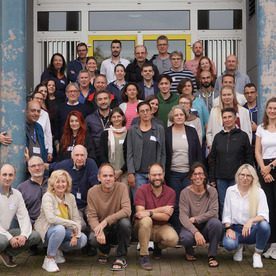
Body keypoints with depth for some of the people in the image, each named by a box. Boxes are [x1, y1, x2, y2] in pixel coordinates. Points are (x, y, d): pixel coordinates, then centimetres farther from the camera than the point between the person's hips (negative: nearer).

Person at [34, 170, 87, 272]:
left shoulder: (70, 197, 3)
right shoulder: (48, 196, -15)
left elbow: (77, 219, 1)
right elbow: (51, 218, -30)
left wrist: (76, 235, -17)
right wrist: (73, 225, -27)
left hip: (64, 231, 6)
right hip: (46, 231, -6)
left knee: (83, 239, -17)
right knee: (59, 228, -38)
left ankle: (59, 249, 9)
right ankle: (48, 260, -20)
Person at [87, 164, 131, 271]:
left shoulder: (121, 187, -11)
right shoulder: (92, 192, -5)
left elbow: (127, 211, -23)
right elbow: (92, 216, -9)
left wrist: (106, 221, -33)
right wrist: (99, 231, -31)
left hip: (118, 227, -1)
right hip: (102, 228, 1)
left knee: (125, 222, -34)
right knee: (93, 239, -30)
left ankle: (121, 258, -13)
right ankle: (105, 250, 11)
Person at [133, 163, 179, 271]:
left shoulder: (170, 192, -2)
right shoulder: (142, 190, -7)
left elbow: (166, 217, -12)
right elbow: (140, 212, -18)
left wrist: (150, 213, -28)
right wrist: (161, 209, -15)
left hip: (161, 227, 2)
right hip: (142, 227, -2)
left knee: (173, 239, -29)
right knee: (146, 220, -36)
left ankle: (158, 246, 11)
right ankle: (143, 256, -22)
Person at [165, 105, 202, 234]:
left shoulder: (192, 131, 8)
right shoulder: (166, 132, 3)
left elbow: (199, 153, 9)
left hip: (189, 173, 1)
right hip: (173, 174, -1)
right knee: (175, 205, 1)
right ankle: (177, 233, 10)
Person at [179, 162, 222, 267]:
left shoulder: (212, 191, -2)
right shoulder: (185, 193, -6)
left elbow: (213, 212, -12)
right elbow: (183, 216, -15)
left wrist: (195, 219, -18)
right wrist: (196, 232, -30)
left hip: (206, 227, 1)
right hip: (190, 227, -1)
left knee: (216, 222, -32)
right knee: (186, 238, -35)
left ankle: (212, 255, -10)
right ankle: (189, 251, 5)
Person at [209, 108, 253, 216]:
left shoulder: (243, 136, 3)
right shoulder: (218, 137, 10)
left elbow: (249, 158, 3)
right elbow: (212, 158, 12)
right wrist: (212, 178, 7)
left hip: (237, 178, -3)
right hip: (221, 178, 3)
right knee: (223, 205, 5)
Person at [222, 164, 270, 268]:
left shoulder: (259, 192, -1)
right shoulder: (230, 190, 6)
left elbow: (264, 215, -12)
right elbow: (226, 214, 7)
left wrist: (251, 220, -32)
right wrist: (228, 228, -11)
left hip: (252, 230, -1)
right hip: (235, 229, 1)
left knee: (264, 225, -35)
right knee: (229, 244, -33)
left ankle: (257, 254, -7)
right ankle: (239, 246, 9)